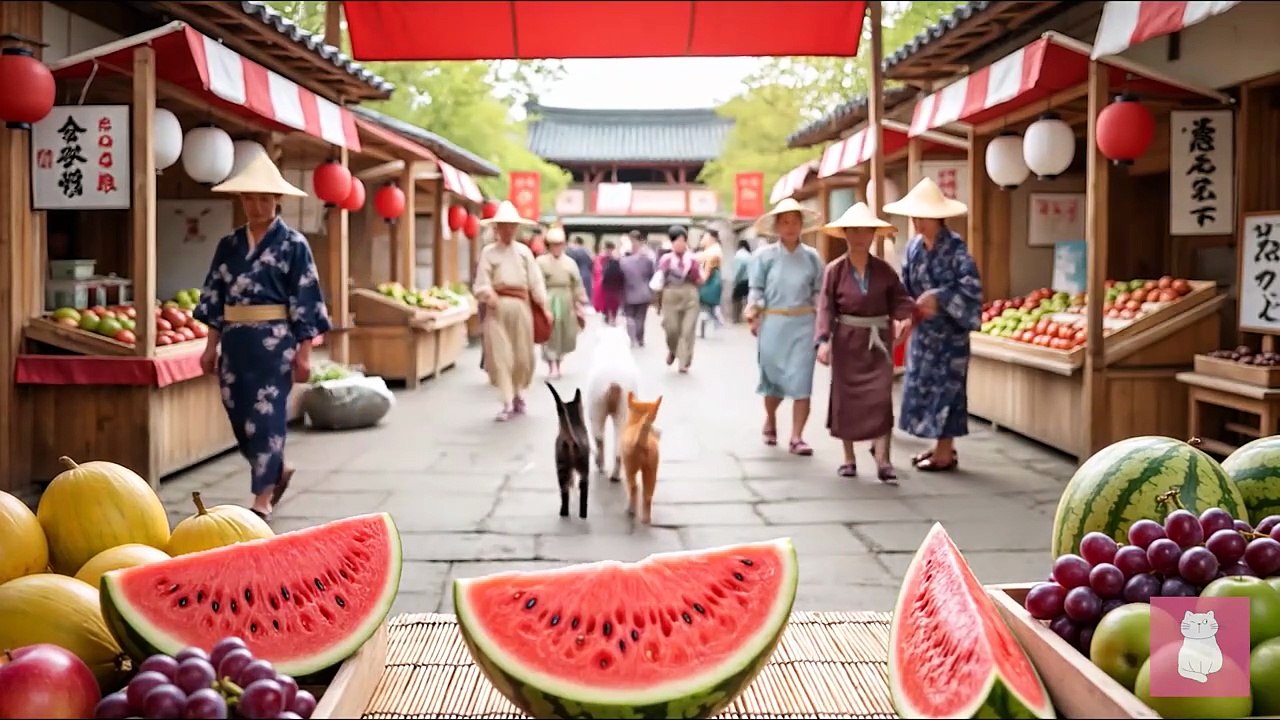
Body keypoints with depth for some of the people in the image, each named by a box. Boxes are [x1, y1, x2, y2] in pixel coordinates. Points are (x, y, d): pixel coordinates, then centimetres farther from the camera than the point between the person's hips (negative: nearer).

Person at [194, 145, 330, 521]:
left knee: (267, 415, -4)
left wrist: (303, 352, -10)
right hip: (235, 342, 5)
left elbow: (305, 301, -6)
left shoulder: (293, 244, -4)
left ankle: (263, 497, 2)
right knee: (239, 415, 11)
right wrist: (212, 346, 9)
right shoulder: (228, 245, 10)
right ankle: (279, 470, 34)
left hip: (275, 342, -5)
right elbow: (215, 299, 13)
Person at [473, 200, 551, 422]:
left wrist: (544, 307, 2)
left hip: (521, 306, 2)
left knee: (523, 355, 7)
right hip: (498, 307, -2)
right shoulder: (488, 252, 2)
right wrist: (488, 294, -25)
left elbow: (535, 281, 6)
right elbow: (481, 284, -4)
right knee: (501, 355, -6)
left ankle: (519, 395, 28)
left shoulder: (524, 251, 9)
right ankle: (508, 403, -3)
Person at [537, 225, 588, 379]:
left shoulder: (570, 262, 6)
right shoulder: (541, 262, -3)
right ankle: (552, 367, -7)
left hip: (566, 302, 4)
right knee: (550, 335, -7)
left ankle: (557, 364, 26)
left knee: (565, 335, 9)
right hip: (548, 301, -4)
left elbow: (577, 285, 8)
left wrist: (580, 305, 5)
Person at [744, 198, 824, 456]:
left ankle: (797, 438, -2)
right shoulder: (764, 256, 0)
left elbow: (819, 294, 7)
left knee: (801, 382, -5)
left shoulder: (811, 257, 4)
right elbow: (756, 289, -1)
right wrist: (752, 314, -16)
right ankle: (770, 422, 40)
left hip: (803, 324, 0)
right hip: (773, 324, 0)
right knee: (773, 378, 12)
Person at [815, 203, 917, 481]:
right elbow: (826, 307, -8)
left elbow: (899, 297, 0)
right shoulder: (835, 270, -3)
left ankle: (882, 460, -8)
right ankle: (849, 459, 18)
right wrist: (823, 340, -19)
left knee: (880, 397, -8)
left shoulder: (884, 269, 2)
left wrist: (906, 315, -22)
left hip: (877, 340, 1)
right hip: (846, 340, -1)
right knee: (846, 398, 7)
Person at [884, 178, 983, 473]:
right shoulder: (914, 247, 4)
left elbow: (971, 286, -21)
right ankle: (940, 445, 22)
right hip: (923, 330, 7)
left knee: (945, 387, -2)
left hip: (948, 330, -7)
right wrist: (911, 310, -8)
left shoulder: (955, 248, -15)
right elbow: (904, 288, 9)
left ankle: (945, 452, 7)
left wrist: (937, 298, -22)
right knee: (923, 384, 11)